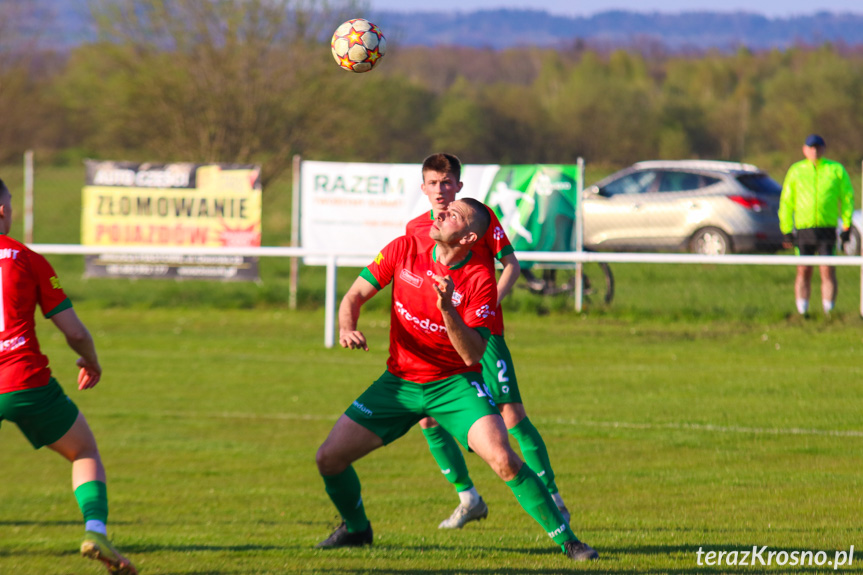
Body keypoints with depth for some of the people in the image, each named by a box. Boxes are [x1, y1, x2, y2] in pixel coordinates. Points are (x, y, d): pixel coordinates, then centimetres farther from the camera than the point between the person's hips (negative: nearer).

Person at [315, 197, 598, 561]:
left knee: (502, 458, -26)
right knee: (329, 458, -4)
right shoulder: (404, 250, -6)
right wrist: (347, 328, -20)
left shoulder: (480, 279, -17)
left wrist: (448, 309, -35)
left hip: (454, 383, -4)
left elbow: (473, 355, -21)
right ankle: (356, 528, 26)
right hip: (400, 380, 4)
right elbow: (355, 296, 1)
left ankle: (565, 539, -14)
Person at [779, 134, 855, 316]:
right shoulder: (796, 171, 11)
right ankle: (802, 312, 7)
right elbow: (786, 202, 12)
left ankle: (829, 311, -4)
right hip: (803, 228, 1)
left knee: (828, 270, -7)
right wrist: (787, 230, 6)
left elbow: (847, 197, 9)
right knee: (803, 271, 1)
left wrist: (847, 225, 2)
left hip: (827, 228, -1)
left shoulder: (836, 170, 8)